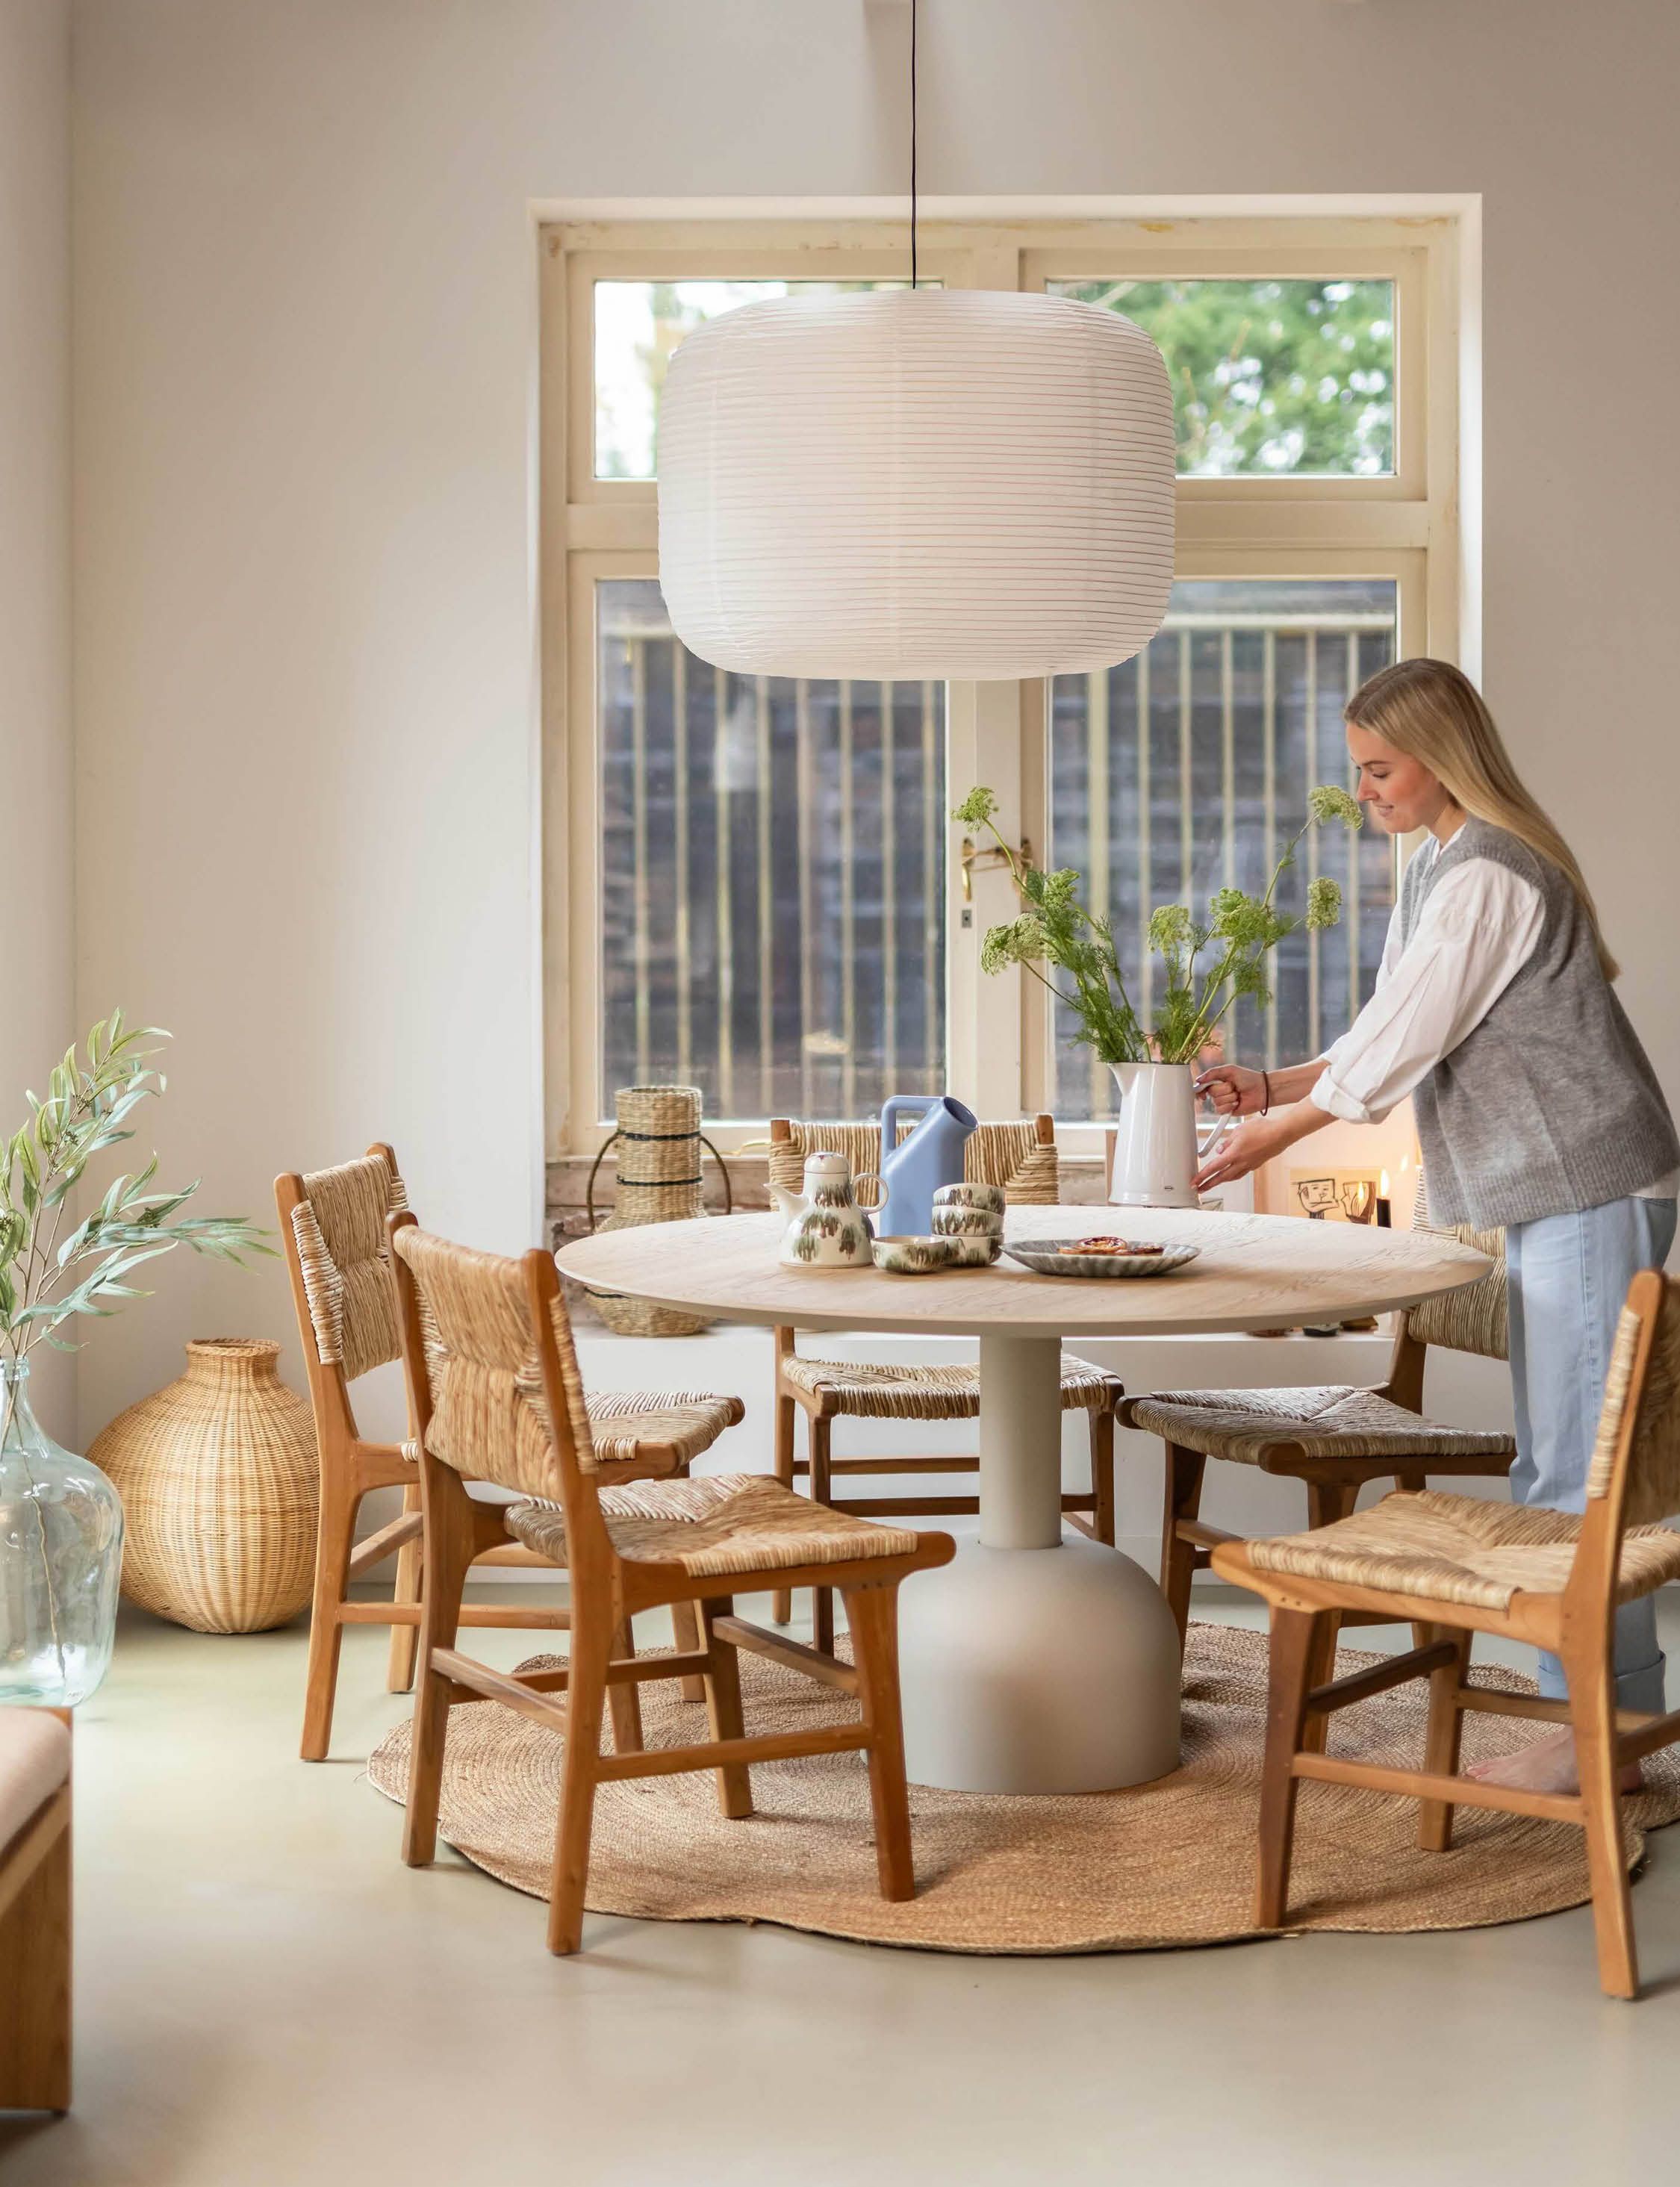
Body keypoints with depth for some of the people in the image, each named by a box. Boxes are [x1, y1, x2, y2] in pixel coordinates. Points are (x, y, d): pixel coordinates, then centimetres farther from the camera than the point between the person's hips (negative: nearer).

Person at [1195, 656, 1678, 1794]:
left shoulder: (1486, 878, -17)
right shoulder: (1444, 869, 16)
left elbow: (1399, 1045, -17)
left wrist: (1274, 1132, -7)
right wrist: (1273, 1085, 5)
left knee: (1579, 1464, -9)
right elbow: (1393, 1035, 17)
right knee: (1556, 1463, 12)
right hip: (1554, 1198, 11)